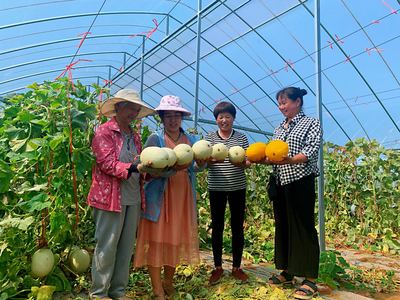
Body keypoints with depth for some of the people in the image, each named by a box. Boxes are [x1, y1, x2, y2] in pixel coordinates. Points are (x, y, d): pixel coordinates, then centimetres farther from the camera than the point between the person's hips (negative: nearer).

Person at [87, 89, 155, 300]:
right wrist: (134, 167, -24)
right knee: (107, 246, 2)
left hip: (133, 198, 7)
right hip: (110, 197, -6)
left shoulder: (135, 136, 16)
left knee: (126, 247, 12)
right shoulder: (104, 131, -4)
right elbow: (107, 164, -14)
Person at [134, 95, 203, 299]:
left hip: (182, 198, 4)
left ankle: (168, 283, 33)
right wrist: (173, 169, -27)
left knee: (176, 239, 13)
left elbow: (195, 166, 6)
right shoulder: (155, 139, -4)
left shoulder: (190, 140, 9)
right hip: (159, 197, -4)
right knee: (157, 240, 0)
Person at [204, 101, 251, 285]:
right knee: (217, 227, 7)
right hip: (216, 188, 0)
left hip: (237, 187, 0)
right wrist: (212, 161, -24)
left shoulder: (241, 138, 4)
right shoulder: (210, 138, 4)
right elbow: (205, 163, -1)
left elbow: (248, 163, 2)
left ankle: (236, 267, 22)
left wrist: (241, 163, -21)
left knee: (237, 227, 7)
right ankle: (218, 267, 22)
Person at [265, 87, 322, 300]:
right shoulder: (279, 128, 17)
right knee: (282, 225, 11)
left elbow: (312, 151, -16)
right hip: (280, 182, 7)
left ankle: (310, 279, 7)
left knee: (303, 227, -3)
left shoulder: (311, 123, -1)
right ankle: (287, 271, 25)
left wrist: (290, 160, -32)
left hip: (300, 181, -6)